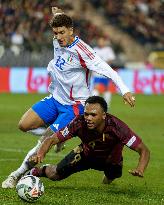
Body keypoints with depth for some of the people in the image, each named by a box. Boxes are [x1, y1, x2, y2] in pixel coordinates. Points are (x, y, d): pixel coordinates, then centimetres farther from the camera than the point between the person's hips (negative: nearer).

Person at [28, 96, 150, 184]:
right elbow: (51, 140, -29)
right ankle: (37, 171, 33)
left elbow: (144, 150, -37)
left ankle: (109, 176, 36)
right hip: (86, 154, 0)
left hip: (110, 159, 1)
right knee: (55, 175, -6)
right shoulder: (79, 124, -37)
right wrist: (40, 155, -50)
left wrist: (140, 170, -56)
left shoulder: (116, 127, -41)